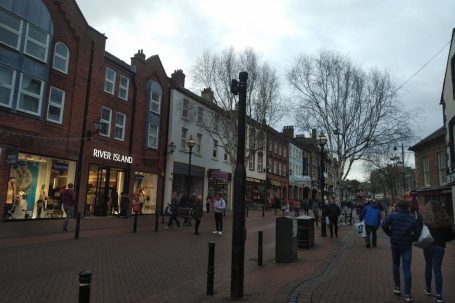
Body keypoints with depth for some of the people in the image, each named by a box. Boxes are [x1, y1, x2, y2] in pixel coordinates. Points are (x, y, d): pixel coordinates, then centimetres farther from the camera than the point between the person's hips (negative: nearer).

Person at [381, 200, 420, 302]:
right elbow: (417, 233, -3)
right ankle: (407, 294, 1)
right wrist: (411, 240, 13)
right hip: (407, 246, 1)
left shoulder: (393, 215, -8)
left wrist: (391, 234, 0)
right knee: (407, 269, 2)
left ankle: (397, 287, 25)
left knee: (396, 265, 19)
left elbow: (384, 225, -16)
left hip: (395, 244, -1)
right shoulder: (413, 218, -2)